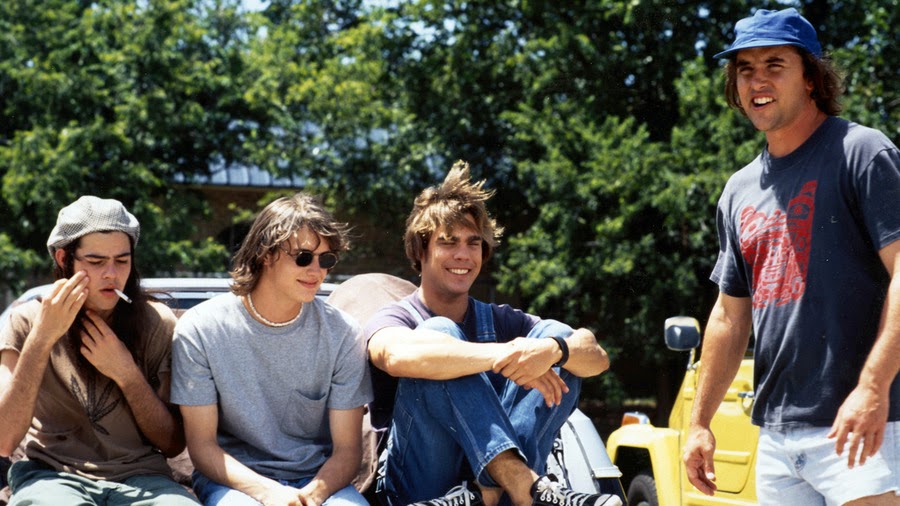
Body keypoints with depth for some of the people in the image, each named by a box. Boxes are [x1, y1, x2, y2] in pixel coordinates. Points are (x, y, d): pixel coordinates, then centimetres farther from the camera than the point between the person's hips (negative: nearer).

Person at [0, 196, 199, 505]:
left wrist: (127, 373, -9)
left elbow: (173, 444, 5)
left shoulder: (157, 323, 3)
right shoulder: (27, 322, 1)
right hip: (50, 473, -1)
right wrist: (42, 338, -14)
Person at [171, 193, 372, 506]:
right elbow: (202, 445, -5)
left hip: (316, 479, 2)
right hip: (232, 477, -1)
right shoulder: (200, 330, -6)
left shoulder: (343, 334, -2)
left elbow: (347, 448, -1)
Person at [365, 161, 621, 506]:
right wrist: (501, 356, -32)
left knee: (556, 335, -6)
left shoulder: (501, 321, 16)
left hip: (492, 474, 4)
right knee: (438, 333, -21)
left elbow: (597, 358, -1)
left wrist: (552, 350, -25)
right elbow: (398, 355, -26)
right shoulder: (394, 319, 3)